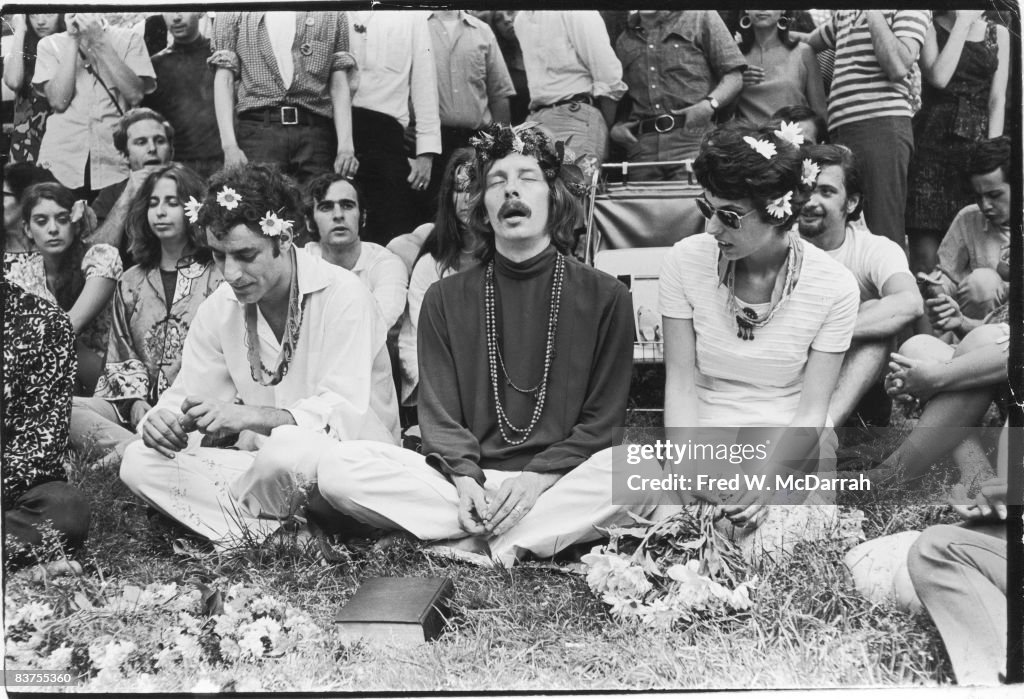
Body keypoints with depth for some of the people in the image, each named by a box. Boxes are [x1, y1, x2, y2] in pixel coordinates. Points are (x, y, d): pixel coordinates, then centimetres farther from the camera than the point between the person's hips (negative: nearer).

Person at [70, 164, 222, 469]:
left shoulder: (218, 276, 6)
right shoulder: (130, 282, 20)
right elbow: (120, 356, 18)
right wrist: (136, 398, -3)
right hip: (139, 407, 4)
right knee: (67, 408, -24)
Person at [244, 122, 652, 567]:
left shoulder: (605, 297, 6)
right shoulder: (446, 299, 11)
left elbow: (602, 420, 1)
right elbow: (439, 413, 5)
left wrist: (538, 478, -15)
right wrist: (465, 478, -15)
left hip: (562, 477, -2)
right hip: (466, 477, 2)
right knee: (337, 467, -21)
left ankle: (478, 543, -24)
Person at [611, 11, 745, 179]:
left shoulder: (700, 17, 11)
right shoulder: (623, 40, 21)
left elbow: (734, 76, 5)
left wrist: (709, 105, -13)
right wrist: (615, 126, 5)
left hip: (691, 139, -3)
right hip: (641, 145, 3)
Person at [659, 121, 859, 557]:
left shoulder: (834, 287, -10)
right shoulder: (686, 261, -7)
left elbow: (811, 410, -7)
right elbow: (680, 383, -5)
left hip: (792, 445, 0)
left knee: (771, 543, -28)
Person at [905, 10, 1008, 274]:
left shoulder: (998, 33, 17)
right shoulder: (931, 27, 9)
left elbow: (997, 100, 8)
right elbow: (939, 77, -10)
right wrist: (962, 22, -5)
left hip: (978, 142, 3)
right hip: (934, 140, -2)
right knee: (925, 254, -12)